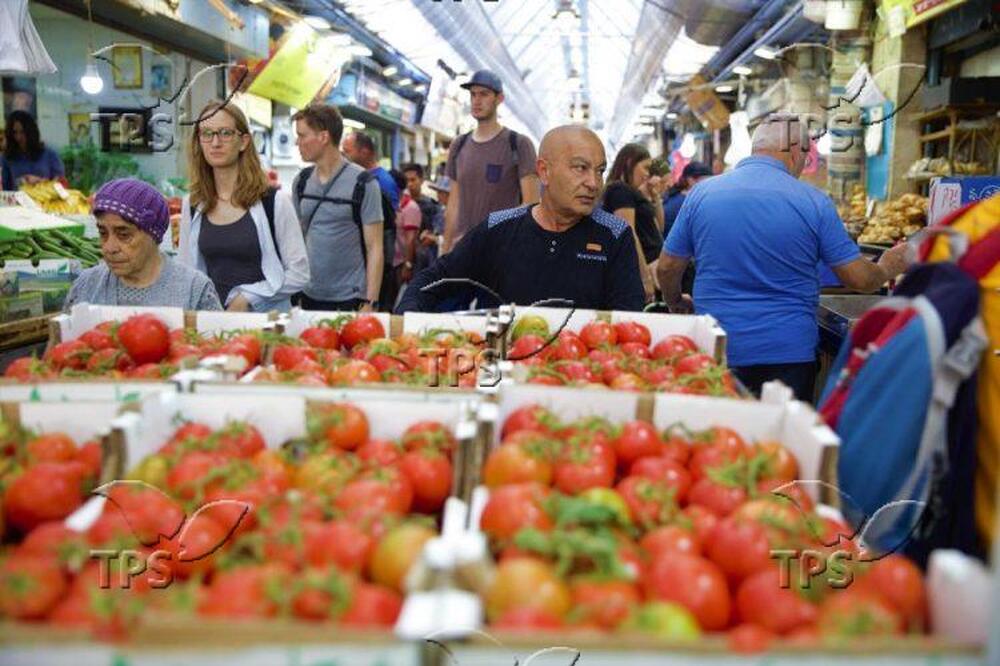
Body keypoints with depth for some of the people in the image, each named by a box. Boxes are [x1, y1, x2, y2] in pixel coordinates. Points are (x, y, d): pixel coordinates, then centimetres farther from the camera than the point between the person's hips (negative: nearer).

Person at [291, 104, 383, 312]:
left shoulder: (363, 183, -8)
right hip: (308, 296, 5)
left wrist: (370, 303, -15)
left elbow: (374, 248, -9)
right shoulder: (301, 181, 7)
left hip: (350, 299, -4)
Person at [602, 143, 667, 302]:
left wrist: (655, 197, 11)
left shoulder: (632, 192, 18)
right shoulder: (620, 190, -10)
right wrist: (646, 277, -22)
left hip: (652, 263, 10)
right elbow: (629, 236, -19)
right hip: (642, 266, -10)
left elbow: (658, 228, 24)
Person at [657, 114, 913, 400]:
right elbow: (859, 278, -2)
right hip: (790, 354, -1)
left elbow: (667, 268, 4)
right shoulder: (814, 202, -5)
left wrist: (675, 302, 25)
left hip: (717, 352, 2)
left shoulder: (701, 193, -1)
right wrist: (888, 268, 20)